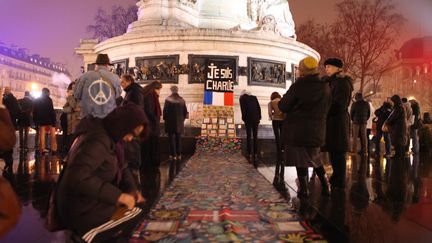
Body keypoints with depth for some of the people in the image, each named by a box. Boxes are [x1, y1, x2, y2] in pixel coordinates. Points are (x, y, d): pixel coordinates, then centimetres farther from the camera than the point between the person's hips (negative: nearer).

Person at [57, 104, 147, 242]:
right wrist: (117, 195, -30)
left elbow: (121, 167, 13)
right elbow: (77, 177, -35)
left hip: (91, 201, 10)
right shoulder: (97, 140, -24)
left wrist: (131, 189, -5)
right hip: (83, 210, -10)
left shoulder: (108, 136, 7)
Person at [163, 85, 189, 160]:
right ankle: (179, 154, 17)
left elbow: (165, 111, -9)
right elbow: (185, 112, 5)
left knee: (171, 138, 4)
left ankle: (173, 155, 5)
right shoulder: (182, 100, 1)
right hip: (179, 123, 4)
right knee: (178, 138, 13)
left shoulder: (168, 100, -11)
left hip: (170, 122, -3)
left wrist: (165, 119, 5)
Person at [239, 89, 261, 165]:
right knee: (255, 136, 7)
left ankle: (250, 154, -4)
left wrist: (244, 118, 2)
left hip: (248, 119, -3)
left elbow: (243, 109, -4)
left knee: (248, 136, 1)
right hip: (255, 118, 3)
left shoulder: (242, 98, 7)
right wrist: (259, 117, 11)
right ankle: (255, 154, 4)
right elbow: (259, 108, 10)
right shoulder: (254, 97, 16)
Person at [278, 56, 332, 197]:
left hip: (297, 130, -5)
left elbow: (283, 107, -11)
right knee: (315, 158, 22)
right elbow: (326, 108, 10)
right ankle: (325, 186, 21)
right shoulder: (325, 87, 0)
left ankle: (303, 189, 10)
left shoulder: (297, 87, -16)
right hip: (317, 131, 5)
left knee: (300, 159, 6)